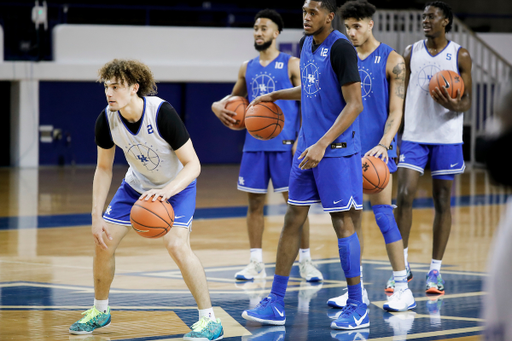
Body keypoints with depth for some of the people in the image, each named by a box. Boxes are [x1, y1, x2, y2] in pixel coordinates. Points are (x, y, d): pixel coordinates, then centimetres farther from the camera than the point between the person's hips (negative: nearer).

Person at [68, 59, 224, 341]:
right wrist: (96, 216, -9)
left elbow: (193, 164, -30)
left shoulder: (162, 112, -33)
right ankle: (99, 312, 25)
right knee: (103, 242, 0)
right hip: (136, 185, 5)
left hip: (177, 185, -5)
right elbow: (103, 168, -3)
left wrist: (166, 191, -47)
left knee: (176, 244, -25)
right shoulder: (107, 120, -19)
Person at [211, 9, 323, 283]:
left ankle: (305, 261, 4)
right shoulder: (247, 68, 13)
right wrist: (218, 105, 5)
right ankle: (256, 263, 12)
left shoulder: (291, 65, -2)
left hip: (284, 143, -5)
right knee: (254, 202, 5)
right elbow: (236, 96, 28)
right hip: (254, 144, 5)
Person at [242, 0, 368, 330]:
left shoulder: (341, 48, -15)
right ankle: (276, 304, 11)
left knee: (343, 222, -5)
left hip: (337, 150, -8)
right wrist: (274, 96, 27)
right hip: (308, 147, 8)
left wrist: (322, 144, -25)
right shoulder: (306, 45, 11)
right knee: (293, 219, 7)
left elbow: (354, 104, -19)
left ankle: (358, 307, 3)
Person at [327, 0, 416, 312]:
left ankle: (403, 287, -3)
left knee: (382, 213, -8)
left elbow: (396, 110, -8)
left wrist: (384, 145, -22)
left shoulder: (391, 60, -4)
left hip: (377, 147, -5)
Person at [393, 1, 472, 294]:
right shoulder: (411, 53, 6)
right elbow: (398, 93, 11)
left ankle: (436, 270, 9)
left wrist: (455, 106, -23)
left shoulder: (460, 56, -1)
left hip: (447, 138, -2)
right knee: (404, 196, -8)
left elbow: (468, 100, 1)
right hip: (414, 136, 2)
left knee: (442, 201, 3)